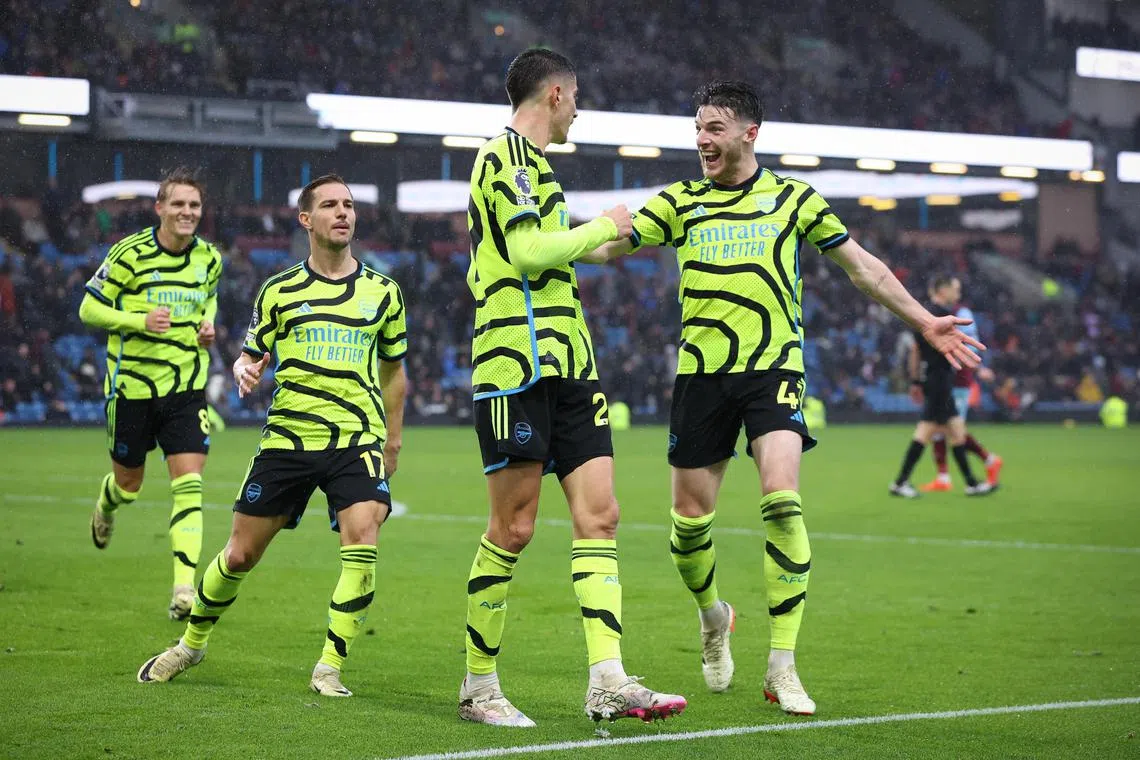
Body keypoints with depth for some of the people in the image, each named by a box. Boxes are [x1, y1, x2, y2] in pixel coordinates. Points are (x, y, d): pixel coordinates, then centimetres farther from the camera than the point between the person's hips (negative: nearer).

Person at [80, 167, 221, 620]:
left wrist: (208, 324, 2)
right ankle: (106, 504, 52)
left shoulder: (208, 258, 2)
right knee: (129, 484, 12)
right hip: (132, 382, -2)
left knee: (189, 485, -12)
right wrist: (139, 320, -20)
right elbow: (89, 309, -6)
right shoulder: (129, 253, -10)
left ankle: (184, 590, -14)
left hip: (186, 386, 2)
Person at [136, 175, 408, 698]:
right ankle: (192, 642, 30)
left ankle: (330, 668, -13)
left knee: (362, 540, -23)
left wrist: (392, 440, 17)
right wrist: (245, 372, -12)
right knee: (240, 554, 5)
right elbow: (251, 357, 12)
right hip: (288, 435, 1)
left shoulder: (382, 292, 8)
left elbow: (393, 370, 18)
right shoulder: (279, 291, 6)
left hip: (358, 439, -1)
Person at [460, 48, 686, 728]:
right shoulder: (507, 156, -7)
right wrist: (603, 228, -5)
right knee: (514, 527, -5)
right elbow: (528, 252, -19)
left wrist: (584, 244, 40)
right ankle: (479, 686, 6)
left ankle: (608, 683, -6)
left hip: (567, 366, 10)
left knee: (599, 516, -1)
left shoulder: (528, 161, 24)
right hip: (519, 365, -10)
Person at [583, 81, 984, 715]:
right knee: (690, 515, 2)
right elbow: (612, 246, 5)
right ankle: (714, 616, 35)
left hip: (774, 366, -2)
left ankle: (783, 666, -14)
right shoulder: (680, 202, 10)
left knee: (782, 501, -20)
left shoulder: (793, 199, 7)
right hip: (701, 372, 2)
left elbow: (863, 266, 13)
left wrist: (925, 322, 9)